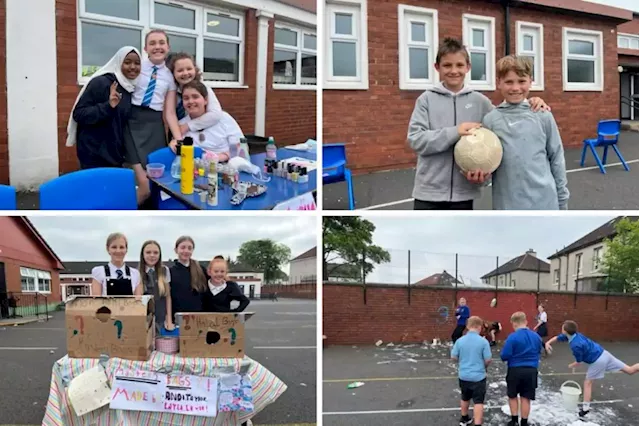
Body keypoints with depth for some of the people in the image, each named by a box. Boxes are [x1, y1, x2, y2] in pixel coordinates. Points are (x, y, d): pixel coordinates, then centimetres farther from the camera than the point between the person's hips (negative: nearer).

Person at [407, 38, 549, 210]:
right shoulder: (427, 100, -2)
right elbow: (415, 139, -11)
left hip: (463, 192, 2)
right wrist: (454, 133, -20)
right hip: (429, 193, -2)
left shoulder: (479, 101, 4)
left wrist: (530, 105, -9)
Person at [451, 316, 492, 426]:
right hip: (478, 376, -4)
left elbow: (453, 357, 0)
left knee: (465, 398, 23)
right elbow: (488, 360, -11)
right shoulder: (483, 341, -14)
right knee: (478, 402, 0)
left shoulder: (460, 340, -5)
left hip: (463, 375, 4)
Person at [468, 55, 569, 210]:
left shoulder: (543, 116, 1)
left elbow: (556, 158, 5)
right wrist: (478, 174, -18)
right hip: (507, 204, 0)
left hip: (544, 201, 0)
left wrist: (562, 198, 6)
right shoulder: (490, 120, 0)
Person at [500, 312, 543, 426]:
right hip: (531, 370, 3)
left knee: (512, 396, 16)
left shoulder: (512, 337, -15)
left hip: (515, 370, -3)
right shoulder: (536, 337, 3)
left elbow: (504, 356, -14)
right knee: (526, 398, 11)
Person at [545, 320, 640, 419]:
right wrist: (548, 343, -4)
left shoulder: (576, 345, -27)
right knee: (630, 370, 9)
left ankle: (585, 408, 11)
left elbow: (579, 362, -11)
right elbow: (557, 338, 13)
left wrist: (572, 366, 9)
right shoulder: (574, 335, -2)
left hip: (597, 361, -8)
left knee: (588, 383, 7)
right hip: (604, 354, 8)